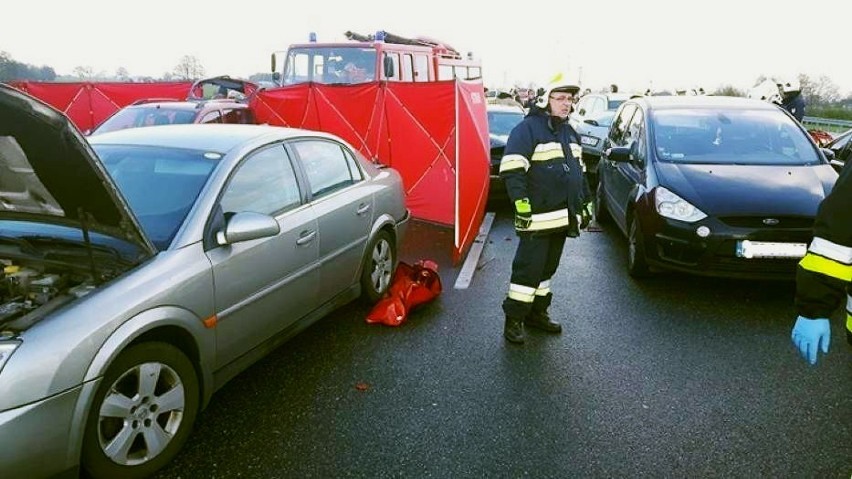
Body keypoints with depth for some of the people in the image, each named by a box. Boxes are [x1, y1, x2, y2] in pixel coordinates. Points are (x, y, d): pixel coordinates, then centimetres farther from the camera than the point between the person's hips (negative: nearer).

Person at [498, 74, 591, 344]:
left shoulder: (569, 132, 18)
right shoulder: (528, 128, -9)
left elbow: (578, 171, 26)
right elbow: (511, 170, -18)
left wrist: (586, 203, 23)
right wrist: (521, 202, -25)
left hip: (563, 217, 8)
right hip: (538, 217, -8)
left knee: (547, 268, 16)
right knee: (528, 268, -6)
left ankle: (537, 312, 27)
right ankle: (514, 319, 4)